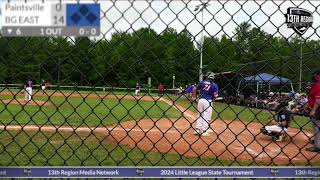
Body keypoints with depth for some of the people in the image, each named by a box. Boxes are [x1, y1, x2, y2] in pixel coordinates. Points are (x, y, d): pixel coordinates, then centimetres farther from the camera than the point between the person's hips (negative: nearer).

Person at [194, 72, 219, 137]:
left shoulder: (202, 82, 6)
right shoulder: (214, 85, -1)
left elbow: (194, 89, 3)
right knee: (207, 117, 4)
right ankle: (204, 131, 4)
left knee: (200, 115, 17)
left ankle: (197, 129, 15)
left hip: (201, 100, 3)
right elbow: (215, 95, -6)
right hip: (208, 101, -3)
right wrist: (216, 95, 15)